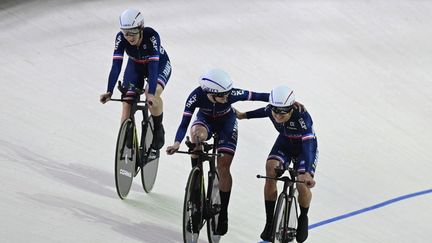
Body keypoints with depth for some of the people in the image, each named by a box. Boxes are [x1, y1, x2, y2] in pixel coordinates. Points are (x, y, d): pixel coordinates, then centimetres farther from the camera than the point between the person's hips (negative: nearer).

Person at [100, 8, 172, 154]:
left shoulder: (151, 36, -36)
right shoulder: (121, 38, -27)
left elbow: (153, 66, -42)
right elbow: (116, 66, -31)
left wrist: (151, 94, -51)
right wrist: (109, 92, -42)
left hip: (159, 65, -4)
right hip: (135, 66, 4)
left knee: (153, 95, -32)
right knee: (127, 104, -10)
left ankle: (158, 129, -6)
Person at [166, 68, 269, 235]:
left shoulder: (231, 94, -35)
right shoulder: (196, 96, -34)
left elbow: (256, 96, -26)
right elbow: (184, 123, -31)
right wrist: (177, 143, -48)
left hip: (227, 122, 0)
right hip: (205, 119, 0)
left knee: (223, 167, -9)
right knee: (197, 134, -36)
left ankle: (223, 214, 4)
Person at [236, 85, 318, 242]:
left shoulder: (302, 117, -39)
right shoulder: (272, 110, -24)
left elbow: (308, 145, -49)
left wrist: (307, 173, -63)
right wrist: (244, 115, 17)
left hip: (304, 147, -4)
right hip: (284, 143, 4)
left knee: (302, 186, -20)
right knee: (270, 170, -23)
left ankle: (303, 219, 14)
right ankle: (270, 222, -10)